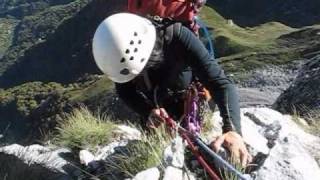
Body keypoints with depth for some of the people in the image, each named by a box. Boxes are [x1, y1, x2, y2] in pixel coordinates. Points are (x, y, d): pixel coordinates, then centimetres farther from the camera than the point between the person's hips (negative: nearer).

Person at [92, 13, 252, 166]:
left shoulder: (176, 36, -43)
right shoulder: (120, 49, -34)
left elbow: (220, 82, -46)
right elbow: (124, 90, -20)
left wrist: (233, 130, -62)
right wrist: (148, 111, -41)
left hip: (185, 99, -2)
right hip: (152, 102, 3)